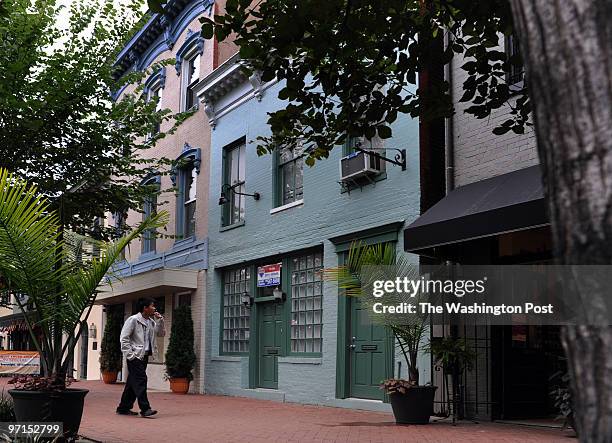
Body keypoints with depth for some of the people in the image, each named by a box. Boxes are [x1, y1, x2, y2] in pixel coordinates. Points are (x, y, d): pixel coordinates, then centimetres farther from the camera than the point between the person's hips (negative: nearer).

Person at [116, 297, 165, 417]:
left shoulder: (151, 322, 16)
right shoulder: (133, 320, -7)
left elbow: (161, 334, 18)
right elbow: (124, 338, -10)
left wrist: (160, 321, 4)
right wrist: (130, 354, -16)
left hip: (144, 356, 8)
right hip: (135, 356, -8)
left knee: (133, 383, 11)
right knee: (140, 380, -13)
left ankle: (124, 408, 18)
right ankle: (145, 408, -16)